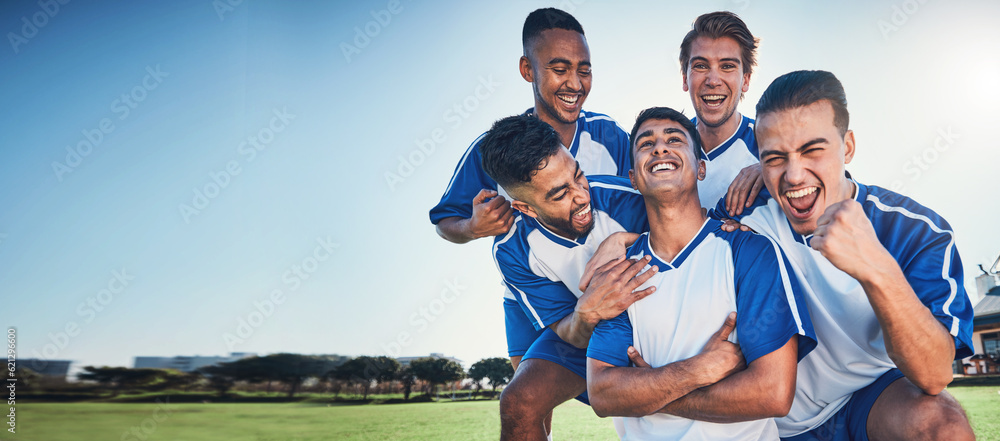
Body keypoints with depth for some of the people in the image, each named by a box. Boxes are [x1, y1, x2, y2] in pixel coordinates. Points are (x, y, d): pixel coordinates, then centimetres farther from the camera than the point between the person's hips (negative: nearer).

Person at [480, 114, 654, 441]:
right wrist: (587, 314, -40)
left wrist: (621, 240, -32)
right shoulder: (512, 251, -20)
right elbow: (570, 334, -17)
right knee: (519, 404, -23)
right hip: (579, 332, 1)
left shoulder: (623, 199, -28)